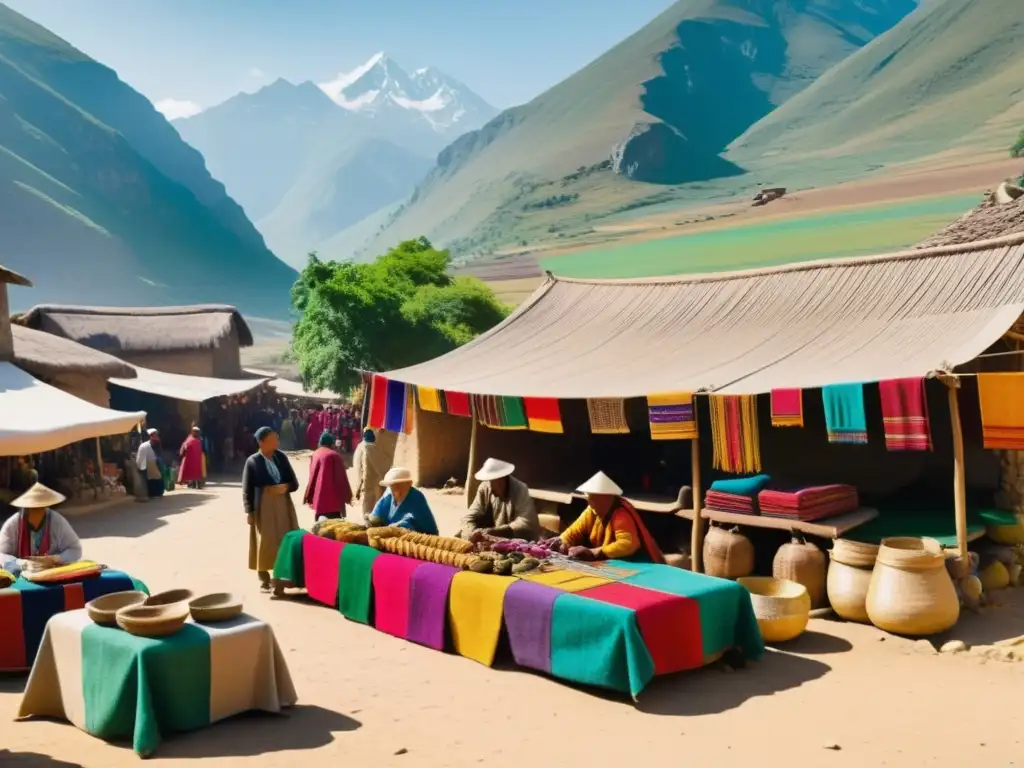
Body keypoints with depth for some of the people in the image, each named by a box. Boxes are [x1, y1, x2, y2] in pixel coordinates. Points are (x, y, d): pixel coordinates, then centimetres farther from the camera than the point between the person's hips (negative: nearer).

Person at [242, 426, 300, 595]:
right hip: (263, 507, -3)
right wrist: (249, 511, -9)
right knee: (264, 544, 3)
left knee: (284, 542, 3)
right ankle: (264, 580, 15)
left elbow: (294, 483, 6)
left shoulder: (281, 457, 3)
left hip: (283, 505, 3)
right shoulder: (252, 461, -6)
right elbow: (247, 489, -3)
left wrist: (284, 487, -15)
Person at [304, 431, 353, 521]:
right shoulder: (335, 455, -9)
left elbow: (312, 477, 12)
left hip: (318, 497, 6)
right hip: (333, 498, -6)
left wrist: (309, 497, 19)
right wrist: (347, 495, 0)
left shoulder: (315, 455, 7)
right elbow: (341, 477, -7)